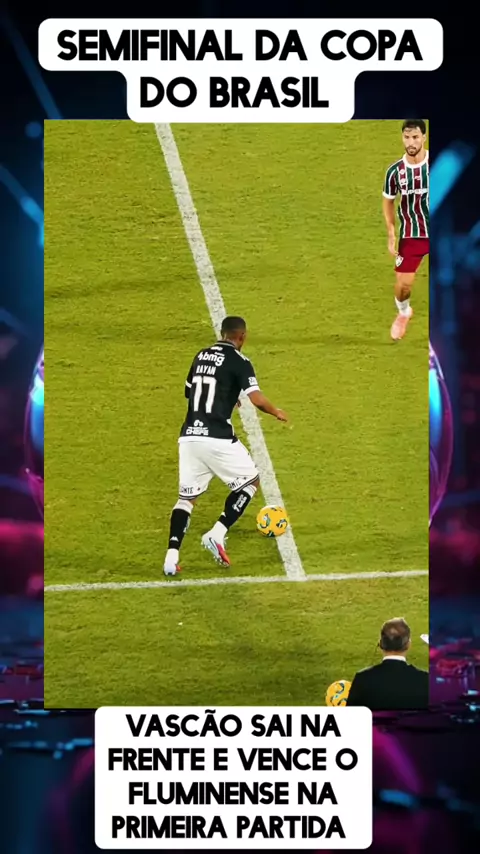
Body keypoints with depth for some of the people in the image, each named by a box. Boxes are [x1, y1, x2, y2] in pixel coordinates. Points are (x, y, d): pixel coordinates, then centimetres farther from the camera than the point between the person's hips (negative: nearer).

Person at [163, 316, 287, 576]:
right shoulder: (238, 361, -3)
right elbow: (257, 399, -14)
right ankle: (217, 534, 2)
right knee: (250, 481, 15)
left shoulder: (201, 356, 16)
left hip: (189, 436, 6)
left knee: (187, 497, 13)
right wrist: (276, 412, 6)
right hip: (217, 437, -6)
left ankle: (171, 556, -2)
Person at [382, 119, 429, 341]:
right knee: (403, 283, -2)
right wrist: (391, 236, 2)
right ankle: (403, 312, 32)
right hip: (411, 235, 1)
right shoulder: (395, 171, -7)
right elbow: (388, 202, 8)